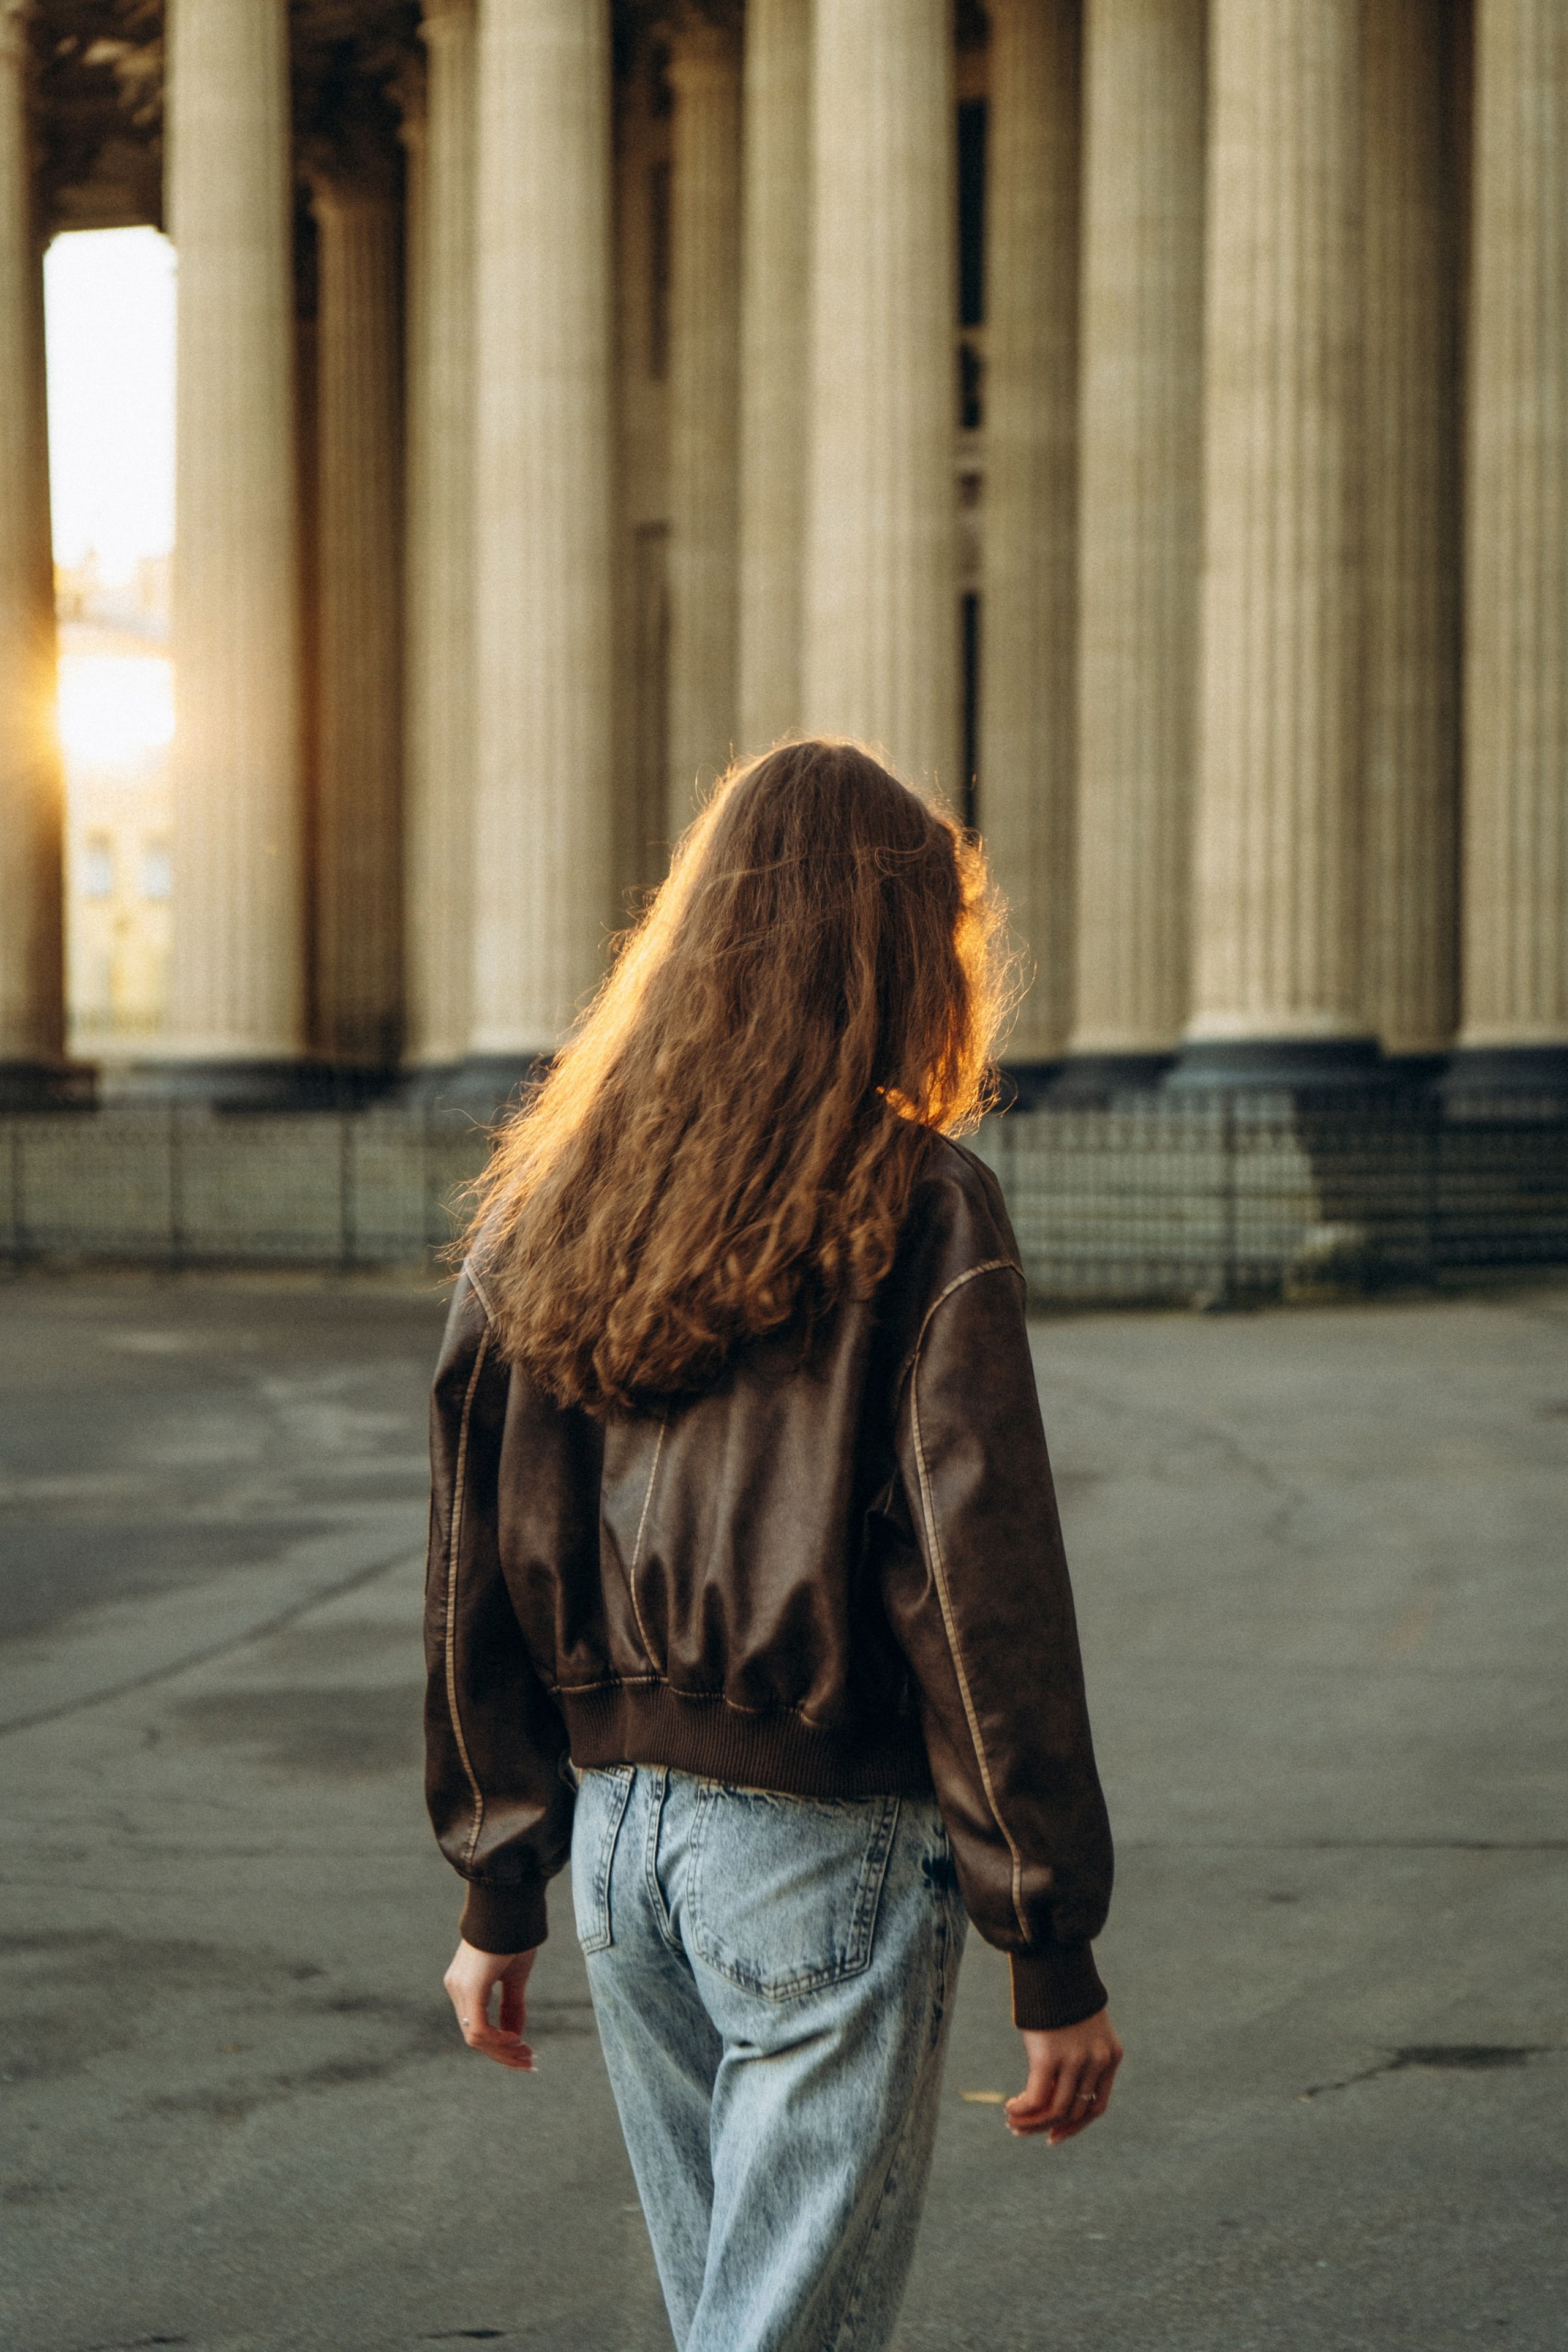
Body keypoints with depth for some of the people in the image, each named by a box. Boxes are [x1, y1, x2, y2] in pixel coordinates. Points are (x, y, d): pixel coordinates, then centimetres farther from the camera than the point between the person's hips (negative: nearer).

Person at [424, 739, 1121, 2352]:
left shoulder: (545, 1207, 5)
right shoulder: (919, 1214, -12)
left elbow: (477, 1567, 7)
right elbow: (980, 1596, -15)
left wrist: (496, 1893, 15)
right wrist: (1054, 1953, -9)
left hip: (622, 1826, 6)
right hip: (830, 1849, -6)